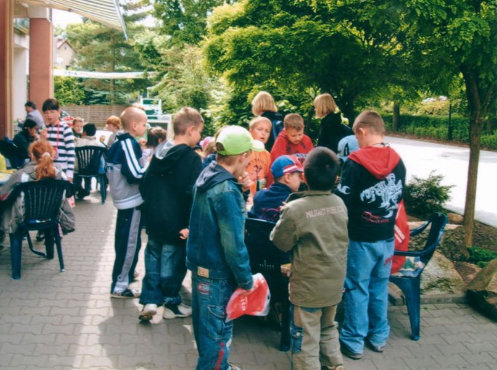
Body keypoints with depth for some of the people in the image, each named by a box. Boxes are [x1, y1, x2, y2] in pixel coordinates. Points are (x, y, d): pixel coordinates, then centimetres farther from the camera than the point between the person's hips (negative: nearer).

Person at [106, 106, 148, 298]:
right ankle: (119, 286, 3)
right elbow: (135, 174, -24)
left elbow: (110, 170, 17)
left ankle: (125, 273, 37)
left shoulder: (118, 143, 11)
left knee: (124, 241, 22)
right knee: (130, 243, -3)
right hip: (132, 201, -10)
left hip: (123, 199, 10)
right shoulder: (129, 144, -18)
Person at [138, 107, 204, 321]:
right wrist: (190, 225, -18)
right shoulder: (192, 158, -16)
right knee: (172, 263, 8)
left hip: (153, 221, 6)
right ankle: (171, 304, 22)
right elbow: (193, 194, -21)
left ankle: (149, 301, 16)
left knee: (153, 258, 18)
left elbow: (145, 185, 13)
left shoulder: (159, 153, 6)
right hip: (176, 225, -6)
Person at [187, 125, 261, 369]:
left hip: (200, 264, 10)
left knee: (207, 325, 23)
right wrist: (246, 280, -15)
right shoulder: (226, 191, -25)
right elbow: (233, 243, -24)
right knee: (218, 331, 5)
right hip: (217, 273, -10)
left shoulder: (207, 175, 3)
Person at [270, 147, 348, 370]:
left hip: (308, 286, -6)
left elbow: (280, 242, -10)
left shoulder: (295, 209, -23)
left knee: (306, 338, 10)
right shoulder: (340, 204, -6)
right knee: (328, 328, 27)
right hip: (335, 283, 6)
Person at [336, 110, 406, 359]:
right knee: (380, 286, 17)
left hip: (360, 238, -5)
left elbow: (342, 201, -16)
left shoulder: (355, 162, -17)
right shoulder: (397, 161, -1)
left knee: (357, 288, 7)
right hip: (386, 236, 5)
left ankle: (354, 341, 17)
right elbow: (399, 197, 11)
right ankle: (378, 336, 30)